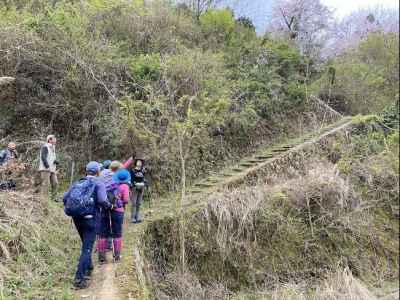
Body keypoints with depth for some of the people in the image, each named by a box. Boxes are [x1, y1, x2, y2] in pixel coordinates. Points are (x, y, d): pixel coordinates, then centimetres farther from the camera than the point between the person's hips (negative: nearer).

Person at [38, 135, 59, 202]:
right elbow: (43, 157, -16)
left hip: (52, 169, 9)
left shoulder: (53, 147, 22)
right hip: (45, 169, -9)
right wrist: (46, 165, -28)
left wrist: (56, 161, 1)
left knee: (55, 183, 7)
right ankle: (44, 198, -9)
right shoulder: (45, 147, -6)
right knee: (45, 183, -11)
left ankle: (54, 198, 15)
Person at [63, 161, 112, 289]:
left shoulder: (77, 183, 13)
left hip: (76, 218, 6)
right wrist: (109, 206, 1)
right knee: (87, 249, -2)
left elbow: (65, 198, 4)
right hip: (90, 218, -6)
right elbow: (102, 201, -18)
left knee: (86, 245, 25)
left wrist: (71, 209, 18)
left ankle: (88, 268, 38)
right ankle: (79, 279, -8)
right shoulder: (99, 183, -3)